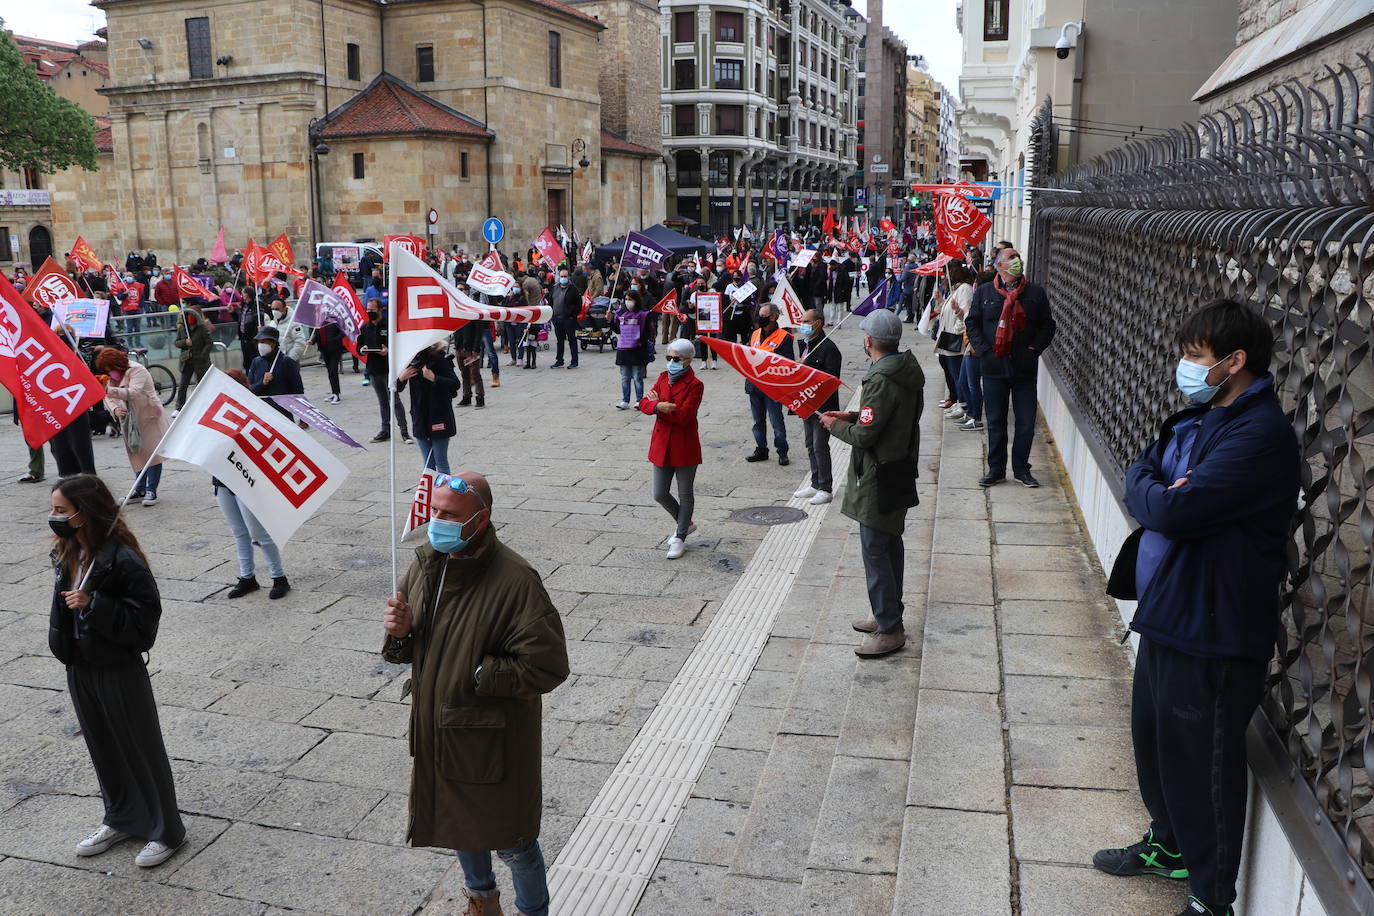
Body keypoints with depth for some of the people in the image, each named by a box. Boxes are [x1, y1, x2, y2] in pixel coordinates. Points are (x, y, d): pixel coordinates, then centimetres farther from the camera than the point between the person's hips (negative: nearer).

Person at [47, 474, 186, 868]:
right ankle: (121, 820, 38)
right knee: (103, 747, 20)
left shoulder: (122, 560, -23)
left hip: (119, 670, -8)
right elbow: (66, 608, 15)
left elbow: (146, 615, -23)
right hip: (81, 668, 8)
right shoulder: (67, 555, 2)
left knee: (140, 749, 5)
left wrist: (92, 606, -29)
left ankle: (166, 831, 20)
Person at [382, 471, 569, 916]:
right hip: (437, 730, 7)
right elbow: (407, 651, 9)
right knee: (458, 825, 27)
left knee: (512, 839, 11)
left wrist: (476, 674, -24)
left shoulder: (514, 580, -26)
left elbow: (547, 667, -26)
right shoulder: (425, 565, -3)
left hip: (493, 740, -7)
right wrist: (399, 633, -14)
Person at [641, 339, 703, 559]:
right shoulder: (663, 377, 7)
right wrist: (659, 406, -23)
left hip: (685, 448, -6)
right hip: (662, 446, 6)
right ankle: (685, 523, 35)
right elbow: (644, 403, -1)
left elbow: (683, 416, -22)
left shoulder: (695, 385, -13)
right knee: (660, 494, 10)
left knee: (685, 495, 9)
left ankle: (680, 537, 24)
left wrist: (657, 404, -11)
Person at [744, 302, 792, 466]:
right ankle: (761, 450, 25)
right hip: (754, 384, 7)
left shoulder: (784, 337, -8)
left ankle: (782, 452, 11)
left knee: (776, 421, -1)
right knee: (758, 421, 14)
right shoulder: (755, 334, 13)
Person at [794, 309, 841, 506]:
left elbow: (831, 378, -22)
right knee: (810, 445, 15)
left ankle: (825, 488, 5)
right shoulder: (804, 344, 11)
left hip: (823, 406, -9)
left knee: (820, 446, -4)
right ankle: (815, 484, 25)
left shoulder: (828, 348, -16)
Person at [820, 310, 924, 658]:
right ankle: (889, 614, 32)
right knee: (891, 544, 19)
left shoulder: (881, 381, -24)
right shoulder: (908, 371, 7)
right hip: (900, 472, 10)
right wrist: (852, 416, 13)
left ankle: (890, 629, 4)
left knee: (875, 551, -3)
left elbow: (864, 436, -23)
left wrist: (834, 425, -5)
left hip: (879, 479, -10)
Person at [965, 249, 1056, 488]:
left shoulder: (1036, 293, 5)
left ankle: (1021, 469, 18)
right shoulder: (984, 292, 4)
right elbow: (972, 323, 6)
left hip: (1025, 369, 0)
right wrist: (983, 350, -6)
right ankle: (996, 469, 20)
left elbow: (1048, 325, 7)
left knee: (1026, 423, 3)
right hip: (994, 367, 0)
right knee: (995, 422, 9)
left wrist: (1034, 349, -5)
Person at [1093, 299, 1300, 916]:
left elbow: (1172, 509, -29)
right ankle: (1169, 846, 46)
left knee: (1201, 763, 6)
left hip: (1211, 633, -9)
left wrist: (1151, 491, -8)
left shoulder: (1261, 435, -23)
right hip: (1166, 611, 9)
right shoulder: (1197, 419, 8)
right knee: (1153, 734, 24)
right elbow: (1142, 473, 8)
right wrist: (1157, 487, -14)